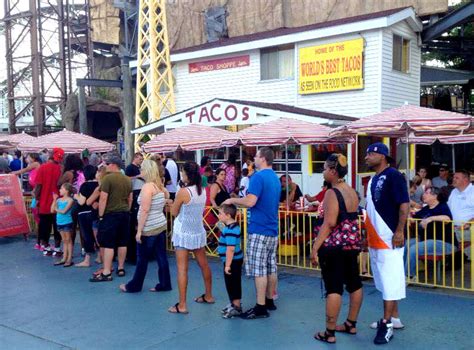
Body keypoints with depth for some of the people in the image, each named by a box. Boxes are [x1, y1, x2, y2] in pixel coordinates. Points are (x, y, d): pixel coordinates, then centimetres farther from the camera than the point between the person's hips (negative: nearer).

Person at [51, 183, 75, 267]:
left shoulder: (70, 200, -9)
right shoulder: (59, 200, 8)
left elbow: (64, 211, -17)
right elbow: (52, 210, 3)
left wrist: (56, 209, -1)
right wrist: (54, 200, -1)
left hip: (67, 222, -6)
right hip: (60, 222, 6)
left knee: (68, 240, 1)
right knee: (64, 241, 12)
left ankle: (69, 259, 4)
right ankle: (64, 258, 17)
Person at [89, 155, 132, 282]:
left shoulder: (108, 178, -13)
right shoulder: (127, 180, 9)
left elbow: (103, 198, -16)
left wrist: (100, 215, -9)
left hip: (111, 214, -7)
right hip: (125, 214, 7)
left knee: (108, 244, -5)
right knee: (122, 243, 12)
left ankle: (106, 273, -6)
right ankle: (121, 269, 20)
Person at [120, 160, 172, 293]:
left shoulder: (147, 187, -18)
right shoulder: (159, 185, 8)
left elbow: (145, 210, -21)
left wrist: (139, 230, -19)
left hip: (149, 228, -8)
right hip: (161, 225, 8)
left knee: (142, 258, 4)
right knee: (161, 257, 10)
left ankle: (134, 286, 17)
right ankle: (164, 284, 14)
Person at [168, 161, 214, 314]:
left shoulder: (183, 192, -18)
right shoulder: (202, 191, 2)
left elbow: (174, 212, -7)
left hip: (184, 234, -7)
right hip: (199, 232, 7)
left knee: (182, 269, -4)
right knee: (204, 265, 17)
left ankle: (182, 305, -2)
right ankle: (208, 296, 32)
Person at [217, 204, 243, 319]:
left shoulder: (230, 230, -25)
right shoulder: (233, 226, 9)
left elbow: (230, 248, -28)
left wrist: (227, 265, -25)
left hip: (233, 261, -10)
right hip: (235, 260, 10)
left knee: (232, 284, 1)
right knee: (232, 283, 20)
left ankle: (236, 307, 11)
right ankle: (234, 303, 32)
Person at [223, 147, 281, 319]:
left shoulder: (258, 177, -15)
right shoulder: (275, 178, 15)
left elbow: (250, 201, -24)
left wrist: (232, 200, -9)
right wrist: (238, 202, 24)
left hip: (259, 230, -9)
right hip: (273, 229, 9)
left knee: (259, 269, -5)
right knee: (271, 267, 14)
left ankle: (260, 308, -3)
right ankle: (269, 301, 23)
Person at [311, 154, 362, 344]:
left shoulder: (332, 193, -16)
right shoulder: (352, 192, 10)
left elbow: (329, 223, -22)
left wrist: (315, 247, -19)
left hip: (334, 245, -9)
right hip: (352, 244, 9)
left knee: (333, 287, -5)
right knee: (354, 283, 15)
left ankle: (329, 333, 1)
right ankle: (351, 324, 29)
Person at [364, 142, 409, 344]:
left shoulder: (393, 176, -11)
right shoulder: (373, 179, 15)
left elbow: (404, 204, -17)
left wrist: (399, 231, -22)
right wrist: (367, 233, 20)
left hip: (389, 238, -9)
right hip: (375, 240, 9)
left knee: (390, 281, -6)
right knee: (384, 281, 15)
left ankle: (387, 324, -2)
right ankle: (394, 317, 25)